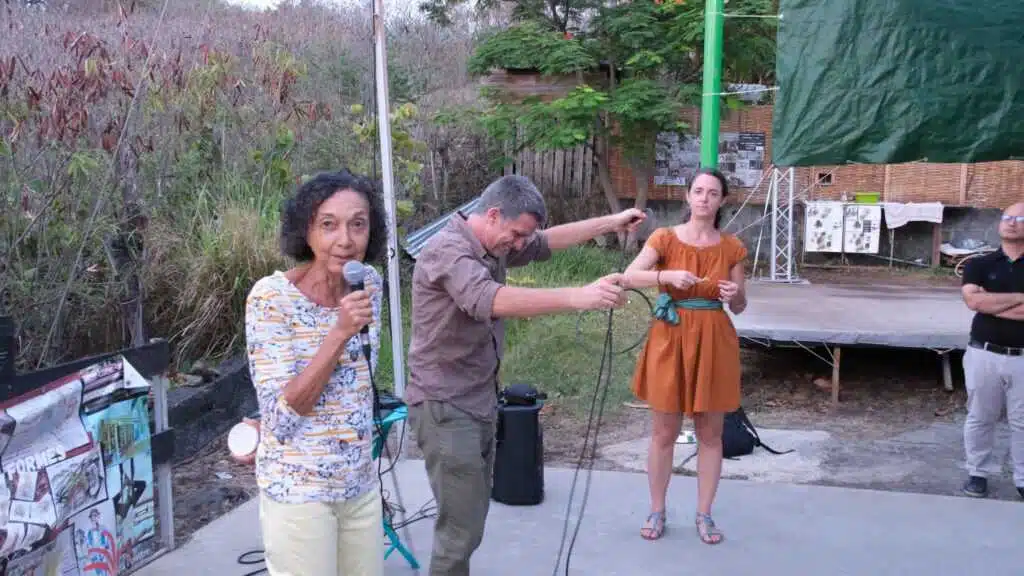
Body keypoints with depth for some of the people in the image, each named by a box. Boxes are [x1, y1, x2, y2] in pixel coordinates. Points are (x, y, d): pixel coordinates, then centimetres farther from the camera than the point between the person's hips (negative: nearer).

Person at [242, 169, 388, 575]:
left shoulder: (369, 284, -1)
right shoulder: (272, 297, -18)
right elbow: (282, 415, -21)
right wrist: (340, 332, -28)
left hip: (361, 484, 6)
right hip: (298, 490, -5)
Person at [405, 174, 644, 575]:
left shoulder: (494, 246, 7)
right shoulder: (447, 251, -22)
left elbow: (547, 242, 20)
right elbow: (490, 299, -40)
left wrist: (611, 223, 14)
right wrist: (579, 297, -49)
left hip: (479, 403, 10)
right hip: (445, 408, -9)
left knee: (472, 516, 16)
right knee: (462, 527, -8)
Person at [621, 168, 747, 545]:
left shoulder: (731, 247, 3)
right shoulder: (665, 238, -3)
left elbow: (739, 307, 7)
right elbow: (629, 277, -16)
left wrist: (735, 295, -16)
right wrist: (668, 276, -30)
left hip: (714, 343, 2)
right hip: (670, 340, -1)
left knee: (710, 434, 8)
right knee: (664, 432, 7)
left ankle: (704, 514, 21)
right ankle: (657, 511, 21)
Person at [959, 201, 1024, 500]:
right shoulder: (979, 264, 3)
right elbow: (973, 300, -15)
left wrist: (991, 303, -12)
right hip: (985, 353, 1)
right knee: (980, 418, 11)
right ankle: (979, 473, 23)